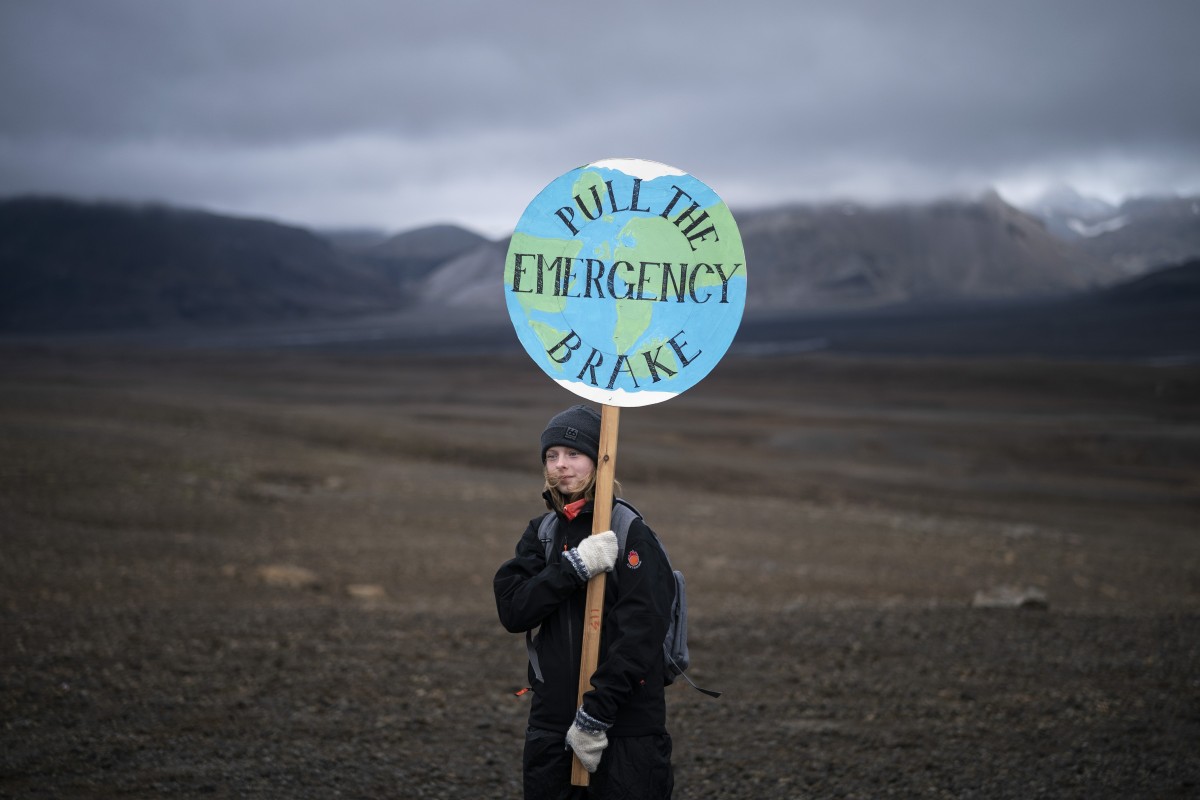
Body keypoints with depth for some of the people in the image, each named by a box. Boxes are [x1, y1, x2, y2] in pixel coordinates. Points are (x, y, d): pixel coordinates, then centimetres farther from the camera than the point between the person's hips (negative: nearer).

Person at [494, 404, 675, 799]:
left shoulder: (631, 533, -9)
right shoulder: (542, 531, 9)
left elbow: (639, 636, -16)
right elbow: (512, 610, -4)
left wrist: (595, 718, -19)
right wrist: (574, 567, -18)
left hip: (625, 731, -5)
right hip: (551, 727, 5)